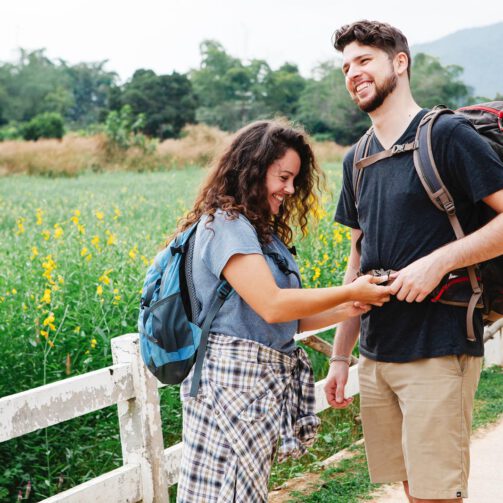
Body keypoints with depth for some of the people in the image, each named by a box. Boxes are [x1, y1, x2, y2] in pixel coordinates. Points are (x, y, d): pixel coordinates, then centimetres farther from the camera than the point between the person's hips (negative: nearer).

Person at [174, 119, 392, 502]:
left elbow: (286, 320, 17)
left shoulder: (262, 231, 20)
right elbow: (271, 306, -19)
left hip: (268, 381, 9)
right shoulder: (226, 225, -10)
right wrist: (349, 292, -12)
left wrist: (344, 311, 4)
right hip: (234, 378, -9)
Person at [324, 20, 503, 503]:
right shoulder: (358, 160, 14)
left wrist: (438, 261, -21)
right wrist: (339, 356, 15)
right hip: (376, 355, 7)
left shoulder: (447, 135, -8)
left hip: (438, 353, -6)